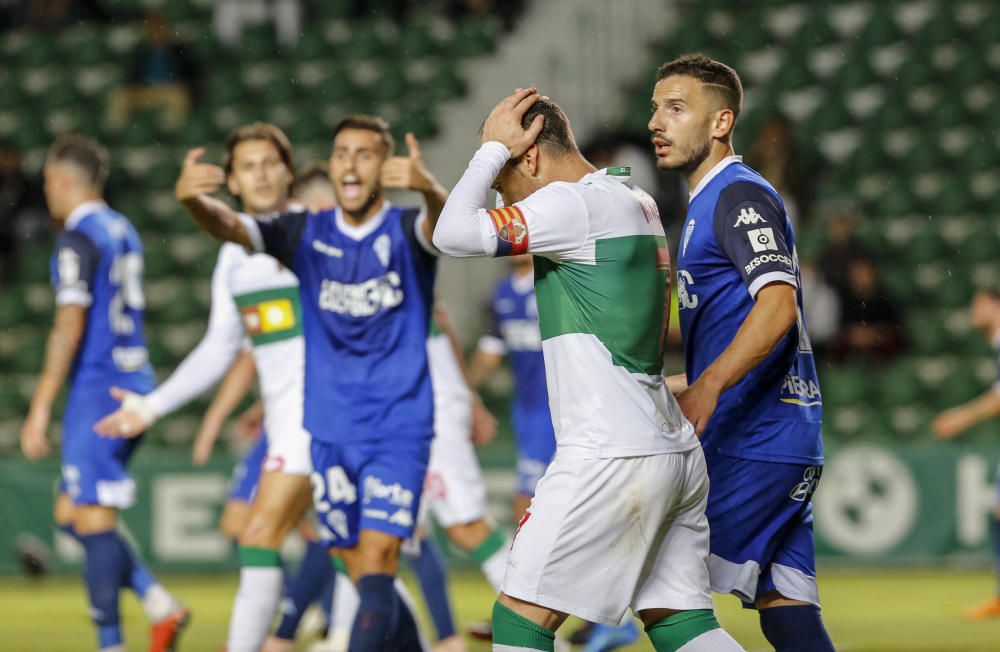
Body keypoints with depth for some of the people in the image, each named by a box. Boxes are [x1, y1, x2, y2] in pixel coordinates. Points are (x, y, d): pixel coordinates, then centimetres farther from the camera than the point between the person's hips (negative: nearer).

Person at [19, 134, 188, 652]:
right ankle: (159, 604, 4)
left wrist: (40, 410, -15)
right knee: (71, 515, 13)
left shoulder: (78, 239, -11)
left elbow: (70, 327, -16)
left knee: (93, 520, -7)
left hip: (98, 389, -9)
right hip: (134, 383, 9)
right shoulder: (122, 231, 16)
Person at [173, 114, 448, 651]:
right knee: (362, 575, 10)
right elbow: (230, 227, -13)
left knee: (376, 568, -15)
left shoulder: (406, 232, -5)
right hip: (330, 434, 4)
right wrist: (192, 199, -37)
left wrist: (429, 187, -55)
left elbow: (441, 223, -29)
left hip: (399, 431, -4)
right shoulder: (307, 233, 4)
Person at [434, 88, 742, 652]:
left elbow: (456, 235, -18)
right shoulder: (638, 203, 18)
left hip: (613, 457, -9)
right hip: (677, 452, 9)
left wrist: (494, 147, -5)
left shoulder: (575, 204, -11)